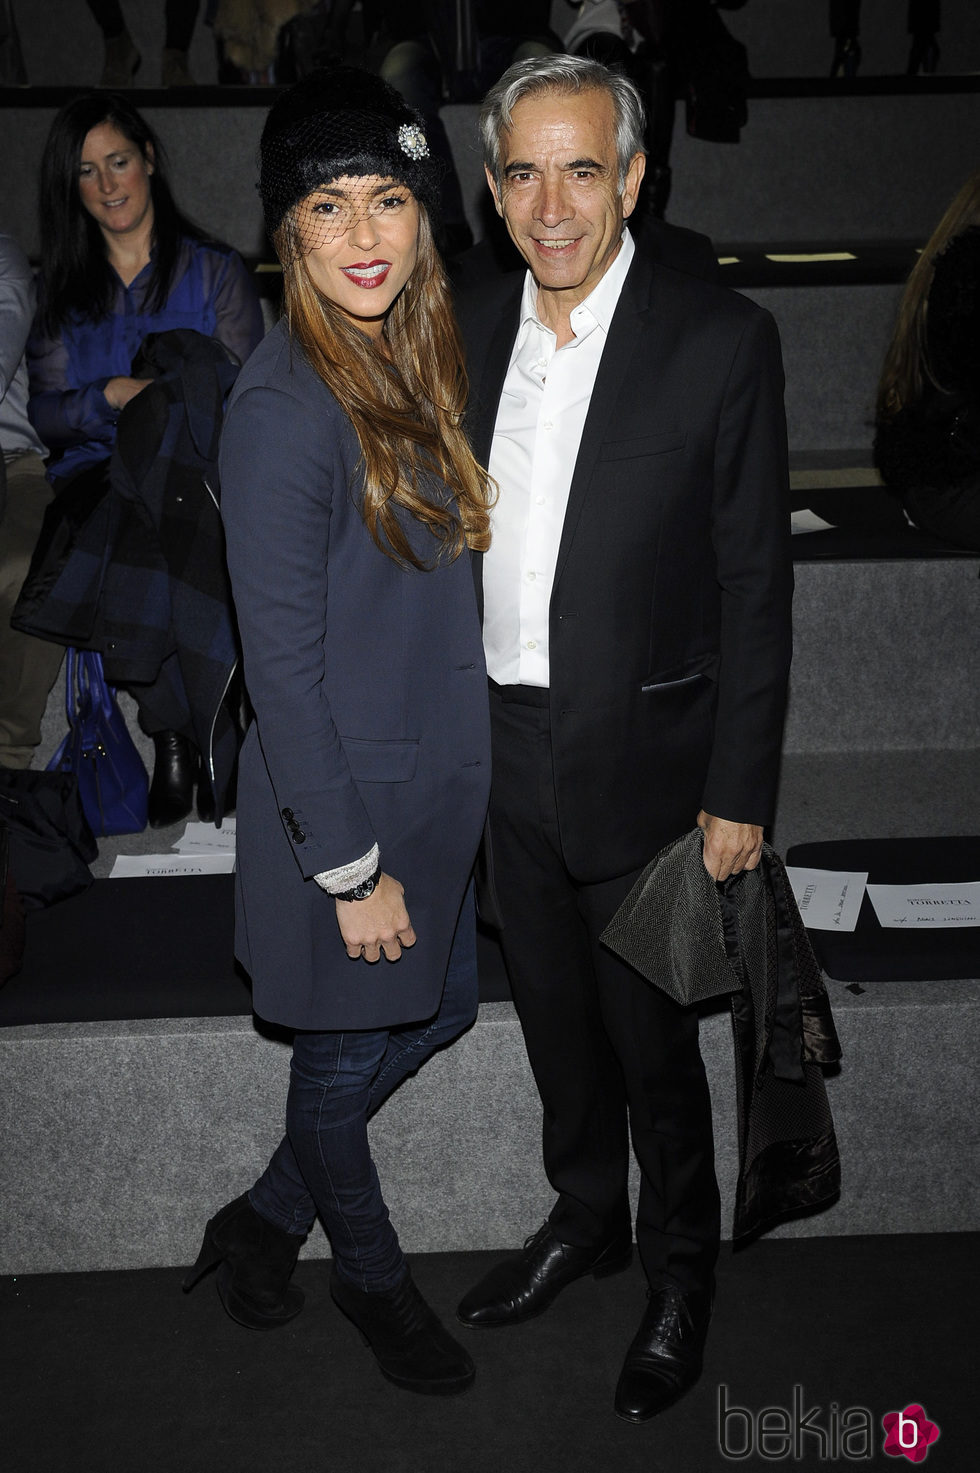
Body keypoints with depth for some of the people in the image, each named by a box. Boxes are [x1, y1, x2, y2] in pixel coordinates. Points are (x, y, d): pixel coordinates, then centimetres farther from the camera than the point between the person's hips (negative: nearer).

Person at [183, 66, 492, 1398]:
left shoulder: (408, 362, 4)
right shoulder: (285, 404, -22)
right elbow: (283, 663, -21)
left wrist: (459, 767, 11)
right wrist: (351, 867, -17)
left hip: (441, 776, 9)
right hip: (342, 794, -9)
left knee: (440, 1009, 22)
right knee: (345, 1053, 14)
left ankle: (267, 1218, 43)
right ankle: (371, 1276, 41)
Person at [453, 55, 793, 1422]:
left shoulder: (721, 339, -13)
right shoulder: (471, 331, 2)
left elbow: (756, 582, -11)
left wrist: (741, 794, -11)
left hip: (641, 765, -4)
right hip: (505, 756, 5)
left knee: (654, 1043, 10)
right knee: (556, 1020, 21)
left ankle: (680, 1271, 35)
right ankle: (585, 1219, 45)